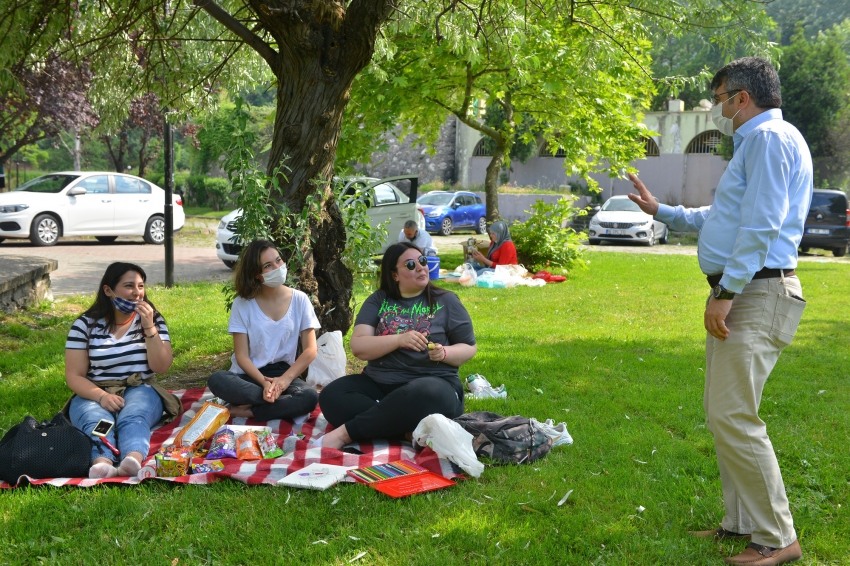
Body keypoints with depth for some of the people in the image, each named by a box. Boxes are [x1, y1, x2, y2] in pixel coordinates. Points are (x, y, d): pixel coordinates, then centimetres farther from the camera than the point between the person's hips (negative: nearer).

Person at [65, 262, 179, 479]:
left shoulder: (153, 319, 7)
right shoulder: (86, 324, 2)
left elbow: (161, 367, -2)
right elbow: (74, 376, -1)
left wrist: (149, 328, -13)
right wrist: (101, 396, -20)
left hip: (140, 390, 1)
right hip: (94, 394, 0)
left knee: (133, 418, -34)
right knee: (96, 421, -35)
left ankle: (134, 459, -64)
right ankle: (101, 462, -63)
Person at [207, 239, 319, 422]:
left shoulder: (299, 300, -2)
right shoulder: (242, 304, -4)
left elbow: (310, 350, -4)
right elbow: (242, 355, -7)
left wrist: (285, 379, -18)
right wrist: (265, 383, -24)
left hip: (283, 373, 0)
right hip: (250, 376, 0)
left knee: (310, 397, -33)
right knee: (216, 381, -33)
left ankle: (244, 411, -20)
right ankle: (286, 405, -24)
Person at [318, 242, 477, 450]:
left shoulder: (446, 301, 6)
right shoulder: (378, 300, 9)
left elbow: (469, 348, 8)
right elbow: (358, 347, -3)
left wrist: (444, 353, -14)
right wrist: (399, 340, -20)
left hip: (431, 382, -3)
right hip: (377, 382, 3)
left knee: (422, 398, -40)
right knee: (331, 395, -24)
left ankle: (346, 432, -29)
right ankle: (410, 429, -28)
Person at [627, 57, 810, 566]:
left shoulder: (770, 138, -11)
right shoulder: (755, 142, 23)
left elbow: (761, 224, -20)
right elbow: (719, 218, 32)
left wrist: (726, 292, -21)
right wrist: (660, 210, 37)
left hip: (755, 293, -11)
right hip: (738, 294, 11)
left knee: (733, 418, -13)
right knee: (724, 414, 14)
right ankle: (743, 523, 22)